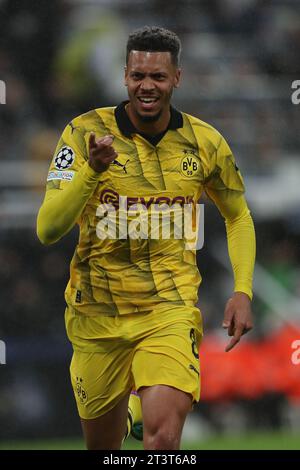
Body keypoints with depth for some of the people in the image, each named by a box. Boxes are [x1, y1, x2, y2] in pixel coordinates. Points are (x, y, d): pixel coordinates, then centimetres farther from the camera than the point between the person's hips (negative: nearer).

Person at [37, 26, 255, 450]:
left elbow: (238, 216, 17)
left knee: (163, 435, -24)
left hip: (171, 308, -1)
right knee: (102, 445, 14)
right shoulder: (86, 132, -8)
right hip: (97, 314, 1)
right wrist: (93, 170, -31)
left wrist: (243, 291, 4)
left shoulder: (205, 142, -1)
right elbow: (47, 230, -16)